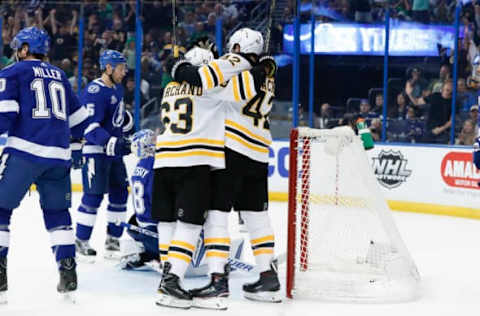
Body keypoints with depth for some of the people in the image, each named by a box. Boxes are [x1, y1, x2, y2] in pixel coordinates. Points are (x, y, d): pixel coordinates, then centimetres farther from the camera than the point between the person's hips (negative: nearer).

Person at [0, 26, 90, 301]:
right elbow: (79, 120, 25)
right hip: (59, 155, 5)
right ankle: (68, 274, 11)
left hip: (24, 151, -5)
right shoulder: (59, 76, 20)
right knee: (57, 213, 17)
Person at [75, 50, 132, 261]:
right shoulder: (95, 91, -18)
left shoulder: (117, 88, 13)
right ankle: (80, 242, 4)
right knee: (93, 196, -8)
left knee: (119, 194, 10)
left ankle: (112, 242, 20)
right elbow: (89, 126, -26)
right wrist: (111, 142, -36)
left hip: (114, 150, 9)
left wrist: (126, 119, 13)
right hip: (96, 151, -9)